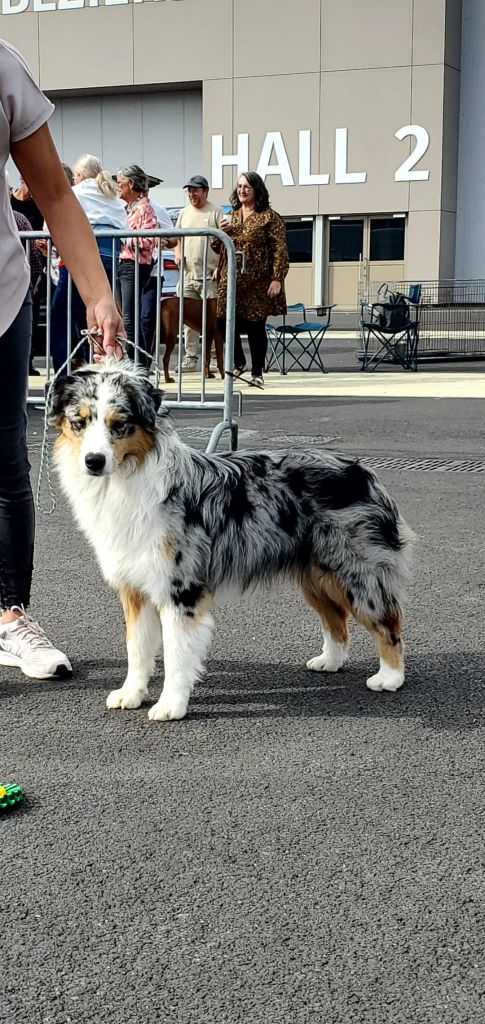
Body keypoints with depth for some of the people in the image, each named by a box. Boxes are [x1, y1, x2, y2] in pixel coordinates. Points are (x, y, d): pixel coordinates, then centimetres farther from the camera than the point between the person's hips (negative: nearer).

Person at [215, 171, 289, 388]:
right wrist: (221, 231, 0)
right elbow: (216, 248, 21)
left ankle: (257, 372, 13)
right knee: (225, 322, 0)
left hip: (257, 283, -5)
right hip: (230, 281, 5)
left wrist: (277, 279, -15)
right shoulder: (231, 216, 15)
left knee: (255, 326, 0)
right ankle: (238, 362, 24)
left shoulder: (269, 217, -2)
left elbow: (280, 250, -7)